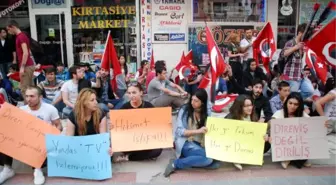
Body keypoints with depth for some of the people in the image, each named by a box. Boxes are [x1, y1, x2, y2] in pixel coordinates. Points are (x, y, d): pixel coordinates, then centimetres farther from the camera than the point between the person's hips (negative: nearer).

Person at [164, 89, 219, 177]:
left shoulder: (207, 112, 5)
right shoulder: (184, 110, -7)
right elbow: (179, 131, -13)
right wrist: (198, 131, -24)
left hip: (201, 144, 6)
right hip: (186, 143, -6)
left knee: (216, 163, -19)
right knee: (208, 159, -29)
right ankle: (175, 163, -16)